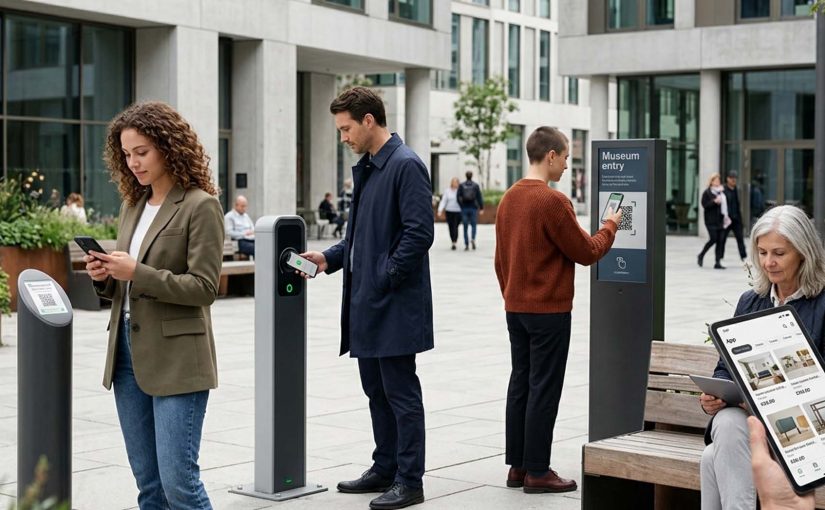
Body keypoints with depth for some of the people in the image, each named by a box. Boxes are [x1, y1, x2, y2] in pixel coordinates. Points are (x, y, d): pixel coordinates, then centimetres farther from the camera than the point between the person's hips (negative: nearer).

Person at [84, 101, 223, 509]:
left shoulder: (200, 206, -8)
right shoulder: (133, 205, 14)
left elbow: (204, 288, -13)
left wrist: (137, 272, -20)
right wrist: (104, 277, -2)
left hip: (177, 358, -7)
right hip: (128, 352, 7)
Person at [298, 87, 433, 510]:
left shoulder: (406, 166, -14)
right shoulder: (366, 168, 15)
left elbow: (419, 233, -20)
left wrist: (386, 278, -18)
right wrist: (329, 258, 10)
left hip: (394, 303, -9)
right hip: (366, 302, 9)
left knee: (400, 393, -1)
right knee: (376, 390, 16)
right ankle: (385, 468, 28)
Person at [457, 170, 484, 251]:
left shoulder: (461, 185, 0)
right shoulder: (476, 185, -2)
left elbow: (458, 197, -5)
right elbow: (479, 197, -2)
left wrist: (461, 206, 6)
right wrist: (481, 208, 2)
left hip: (464, 208, 1)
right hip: (473, 208, -1)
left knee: (465, 227, 6)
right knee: (474, 225, 10)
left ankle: (466, 244, 4)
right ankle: (473, 239, -16)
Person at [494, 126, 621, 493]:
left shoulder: (509, 198, 7)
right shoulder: (553, 201, -17)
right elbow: (587, 252, -10)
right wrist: (610, 227, 7)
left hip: (515, 308, 8)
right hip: (549, 311, -8)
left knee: (519, 384, 12)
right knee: (544, 389, -1)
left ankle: (516, 466, 18)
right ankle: (537, 472, 4)